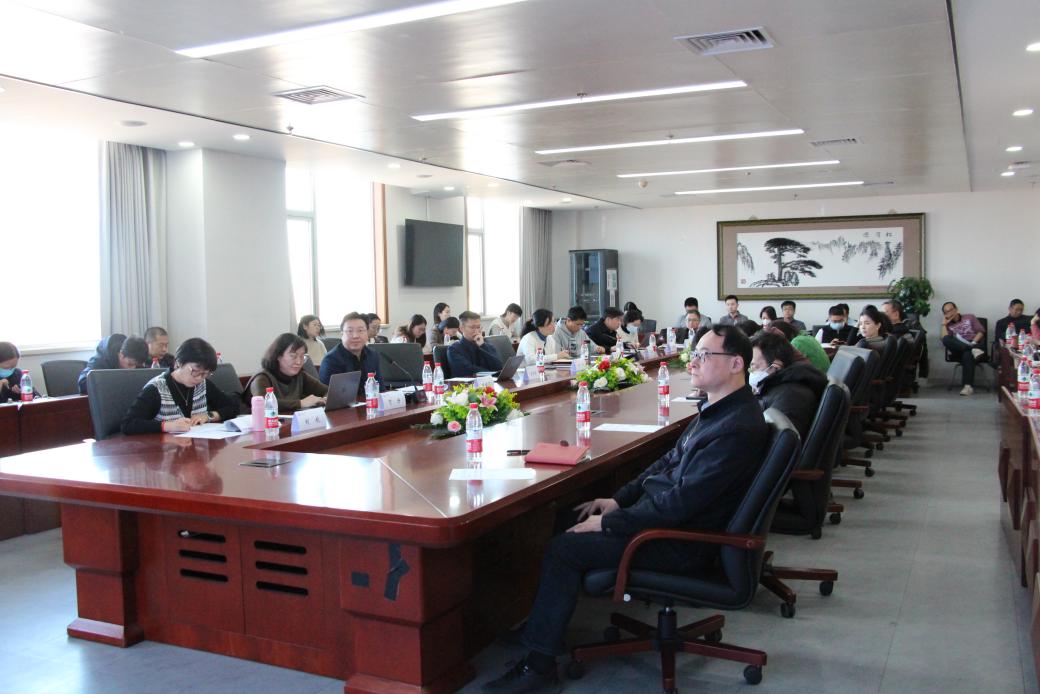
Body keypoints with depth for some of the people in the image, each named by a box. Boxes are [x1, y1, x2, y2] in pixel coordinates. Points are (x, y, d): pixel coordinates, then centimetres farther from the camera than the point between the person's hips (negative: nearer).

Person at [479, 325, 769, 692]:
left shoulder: (737, 429, -26)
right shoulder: (719, 408, 6)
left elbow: (680, 503, -28)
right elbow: (669, 462, 15)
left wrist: (608, 522, -19)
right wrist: (618, 499, 6)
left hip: (683, 541, -10)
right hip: (667, 508, 10)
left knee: (563, 548, -13)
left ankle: (540, 663, -1)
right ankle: (542, 621, 19)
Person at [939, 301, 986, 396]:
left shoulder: (969, 317, 19)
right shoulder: (948, 325, 21)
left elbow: (981, 331, 6)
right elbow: (943, 339, 0)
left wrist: (973, 342, -10)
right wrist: (944, 324, 6)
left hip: (974, 344, -2)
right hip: (959, 351, 2)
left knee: (967, 354, -39)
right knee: (946, 339, -30)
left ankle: (968, 386, -46)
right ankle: (973, 350, -40)